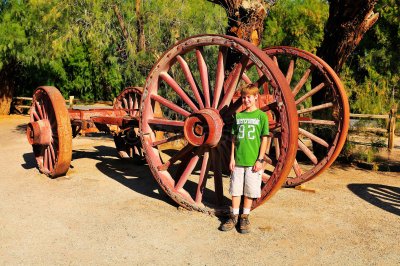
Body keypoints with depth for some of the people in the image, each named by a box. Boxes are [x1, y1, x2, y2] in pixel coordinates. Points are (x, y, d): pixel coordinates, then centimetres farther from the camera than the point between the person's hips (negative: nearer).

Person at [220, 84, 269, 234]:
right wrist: (232, 158, 4)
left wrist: (260, 160, -8)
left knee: (250, 191, 5)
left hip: (253, 161, -3)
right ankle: (234, 217, 19)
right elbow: (234, 138, 9)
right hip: (238, 160, 3)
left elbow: (264, 139, -3)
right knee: (235, 189, 7)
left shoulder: (261, 116, -2)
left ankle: (245, 217, 19)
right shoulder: (238, 116, 8)